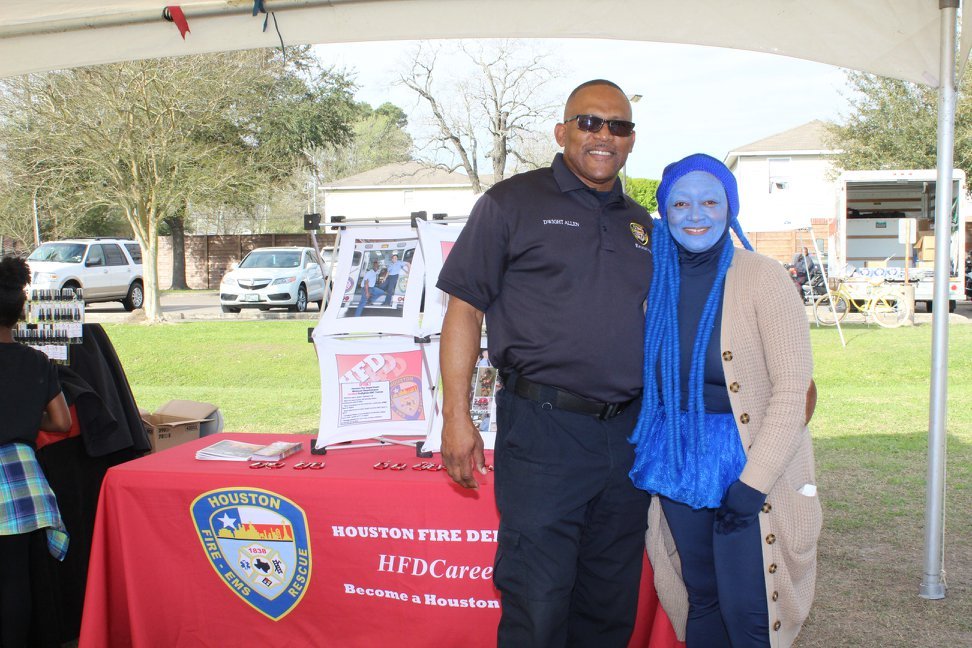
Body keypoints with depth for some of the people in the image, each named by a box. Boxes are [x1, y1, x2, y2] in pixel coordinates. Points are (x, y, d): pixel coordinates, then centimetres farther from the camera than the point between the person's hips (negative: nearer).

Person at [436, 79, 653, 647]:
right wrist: (457, 417, -10)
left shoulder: (643, 224, 16)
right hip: (543, 429, -5)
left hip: (628, 433, 5)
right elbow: (464, 309, -3)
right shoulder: (513, 202, 0)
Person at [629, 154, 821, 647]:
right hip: (677, 463, 5)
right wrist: (651, 453, 6)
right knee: (700, 599, 15)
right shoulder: (658, 283, 5)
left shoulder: (761, 278, -10)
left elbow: (794, 390, -14)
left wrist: (754, 481, -18)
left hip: (744, 461, -5)